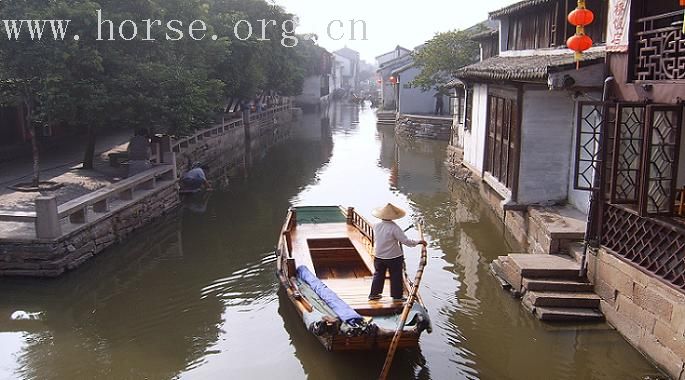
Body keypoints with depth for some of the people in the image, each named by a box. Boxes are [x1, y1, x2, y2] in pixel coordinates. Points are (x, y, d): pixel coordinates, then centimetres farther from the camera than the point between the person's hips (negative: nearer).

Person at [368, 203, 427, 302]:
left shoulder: (376, 226, -6)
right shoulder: (394, 228, -22)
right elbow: (406, 241, -22)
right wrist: (418, 242, -10)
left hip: (379, 256, 5)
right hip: (394, 257, -5)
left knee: (378, 275, 19)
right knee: (396, 276, 11)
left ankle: (373, 294, 27)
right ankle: (397, 296, 20)